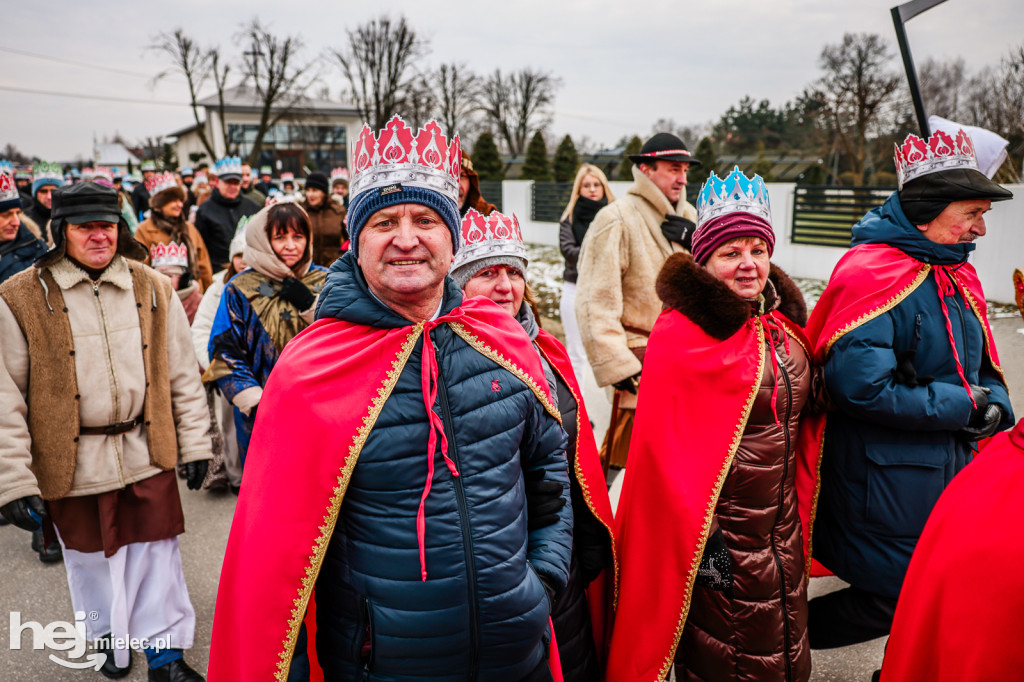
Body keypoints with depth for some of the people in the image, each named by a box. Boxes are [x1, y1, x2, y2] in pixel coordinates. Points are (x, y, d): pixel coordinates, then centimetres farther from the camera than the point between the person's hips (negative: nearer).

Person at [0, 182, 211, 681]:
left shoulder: (152, 289, 1)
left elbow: (183, 373, 5)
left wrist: (194, 445, 5)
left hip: (148, 456, 1)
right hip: (73, 465, -1)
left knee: (156, 554, 10)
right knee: (91, 556, 18)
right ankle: (108, 639, 44)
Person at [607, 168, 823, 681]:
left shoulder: (784, 325, 6)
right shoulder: (681, 332, -17)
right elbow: (668, 447, -19)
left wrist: (799, 519, 14)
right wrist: (698, 539, -18)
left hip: (782, 531, 7)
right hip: (720, 538, -7)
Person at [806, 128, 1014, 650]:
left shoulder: (959, 277, 11)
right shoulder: (874, 274, -19)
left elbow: (982, 368, 19)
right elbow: (858, 387, -28)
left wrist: (995, 407, -5)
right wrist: (965, 406, -18)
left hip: (949, 471, 9)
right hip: (884, 485, -9)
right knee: (894, 599, 2)